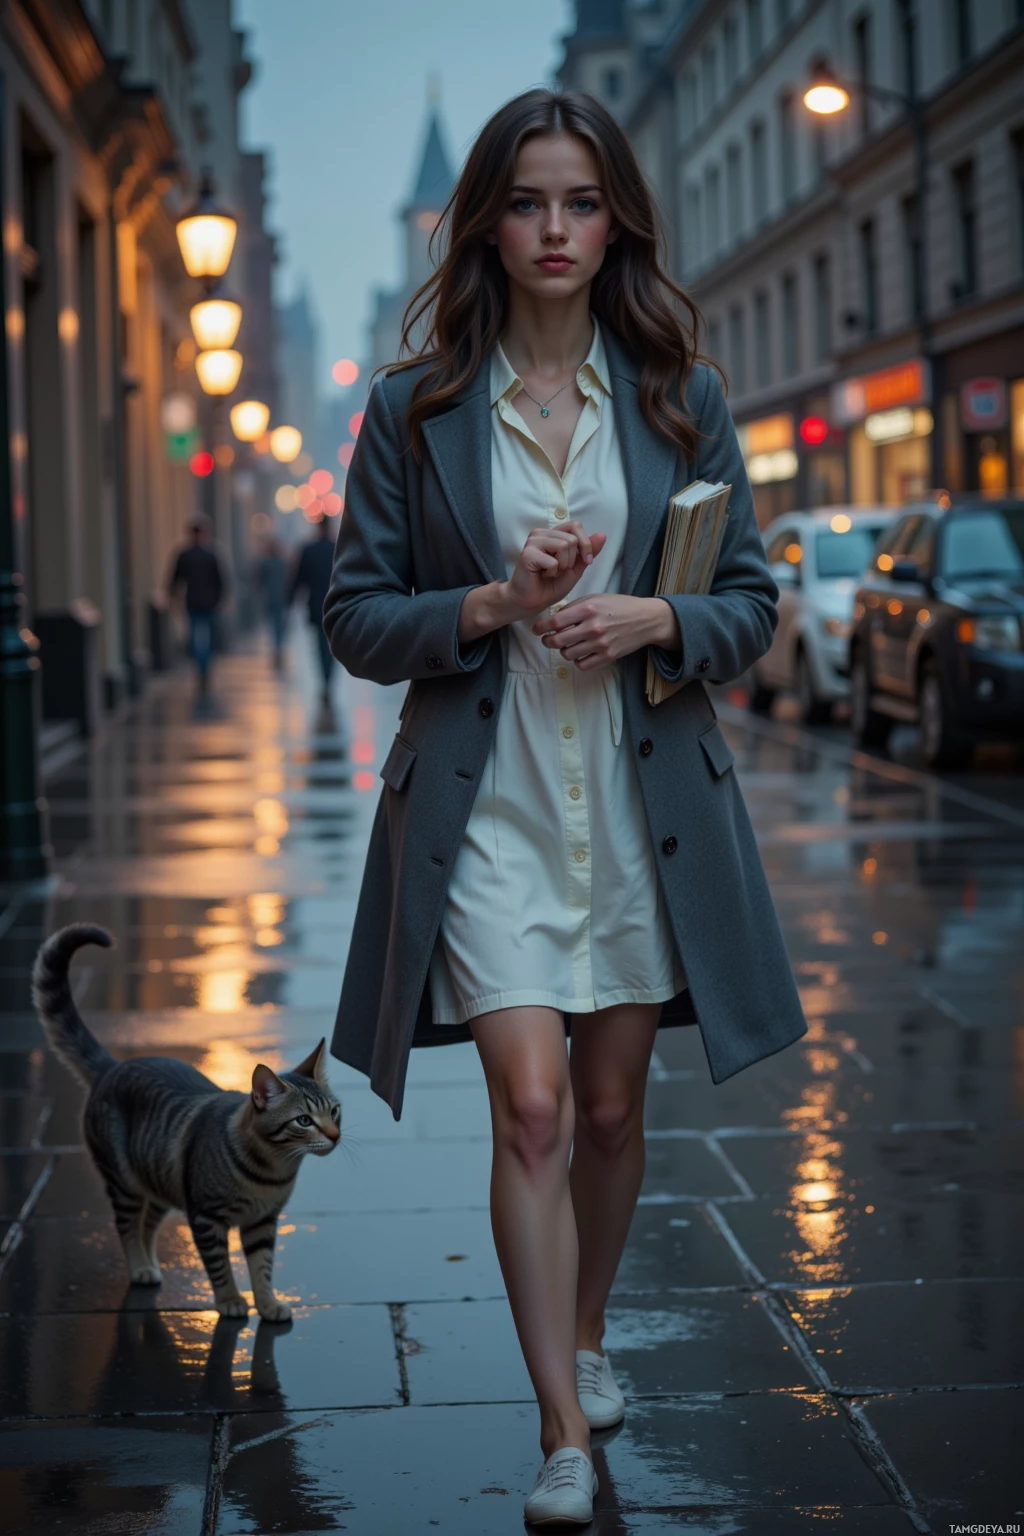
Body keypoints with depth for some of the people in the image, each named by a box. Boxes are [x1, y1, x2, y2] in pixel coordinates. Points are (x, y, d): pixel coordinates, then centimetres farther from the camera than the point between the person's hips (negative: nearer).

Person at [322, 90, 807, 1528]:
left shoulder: (679, 400, 4)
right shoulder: (413, 411, 0)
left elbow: (754, 600, 7)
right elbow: (355, 617, 1)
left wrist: (650, 620, -14)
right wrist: (491, 606, -16)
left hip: (645, 801, 2)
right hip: (488, 804, -2)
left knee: (611, 1109, 13)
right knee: (532, 1108, -11)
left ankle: (585, 1335, 38)